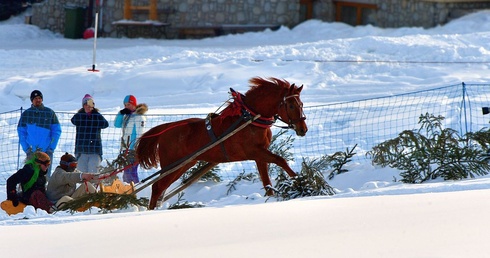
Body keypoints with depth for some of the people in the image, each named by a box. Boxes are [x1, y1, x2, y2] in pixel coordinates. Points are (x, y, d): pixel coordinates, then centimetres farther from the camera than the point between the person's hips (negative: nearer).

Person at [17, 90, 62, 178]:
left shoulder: (50, 113, 4)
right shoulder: (26, 114, 5)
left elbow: (57, 131, 4)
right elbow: (21, 133, 6)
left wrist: (51, 148, -5)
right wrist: (27, 149, -5)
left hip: (46, 151, 0)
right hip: (31, 152, 0)